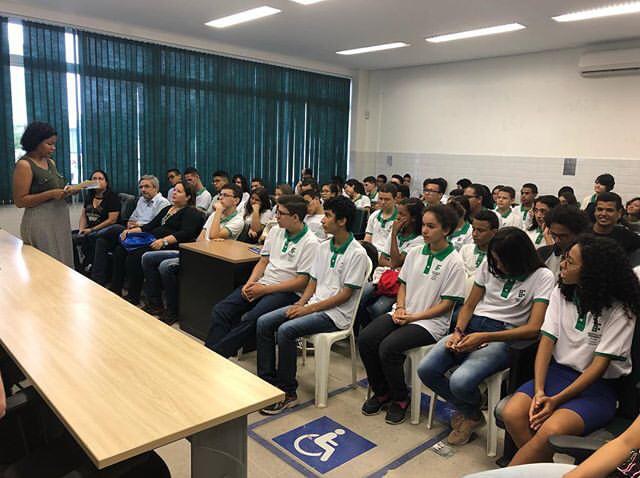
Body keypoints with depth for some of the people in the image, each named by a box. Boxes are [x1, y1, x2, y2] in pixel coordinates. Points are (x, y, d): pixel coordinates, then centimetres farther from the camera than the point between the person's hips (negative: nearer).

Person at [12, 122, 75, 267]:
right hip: (41, 222, -7)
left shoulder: (51, 162, 11)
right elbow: (20, 201, -13)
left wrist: (64, 192, 2)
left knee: (63, 265, 10)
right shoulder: (24, 165, -10)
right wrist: (51, 194, -20)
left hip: (60, 220, 7)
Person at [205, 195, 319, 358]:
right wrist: (250, 283, -3)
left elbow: (302, 281, -13)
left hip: (288, 291, -7)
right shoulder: (275, 231, 12)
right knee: (220, 310, -12)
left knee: (251, 319, -32)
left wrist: (265, 290, -15)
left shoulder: (310, 243, -10)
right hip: (262, 284, 7)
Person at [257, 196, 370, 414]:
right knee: (264, 322, -8)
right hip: (313, 305, 8)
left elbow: (345, 294, -15)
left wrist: (309, 308, -16)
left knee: (285, 330, -27)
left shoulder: (357, 254, -12)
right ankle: (267, 381, 1)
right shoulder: (323, 247, 11)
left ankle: (288, 393, -11)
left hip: (336, 313, -8)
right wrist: (300, 304, -4)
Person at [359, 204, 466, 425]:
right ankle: (381, 392, 6)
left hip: (431, 322, -6)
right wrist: (400, 307, -4)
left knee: (388, 347, -28)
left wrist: (414, 317, -15)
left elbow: (447, 303, -9)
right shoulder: (414, 253, 9)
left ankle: (400, 399, 0)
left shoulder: (454, 262, -8)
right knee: (365, 339, -16)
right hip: (403, 314, 6)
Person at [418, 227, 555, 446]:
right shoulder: (489, 265, 10)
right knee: (426, 370, -16)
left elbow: (533, 329, -14)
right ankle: (469, 412, 13)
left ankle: (471, 412, 12)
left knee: (460, 382, -29)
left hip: (504, 336, -5)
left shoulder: (543, 277, -5)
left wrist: (484, 338, -23)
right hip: (472, 327, 5)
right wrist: (458, 332, -6)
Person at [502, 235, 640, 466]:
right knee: (512, 414, -24)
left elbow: (600, 365, -13)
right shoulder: (561, 292, 4)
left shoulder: (620, 310, -10)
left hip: (596, 386, -4)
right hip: (557, 372, 4)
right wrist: (539, 391, -14)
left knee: (551, 431, -32)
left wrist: (556, 400, -18)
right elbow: (547, 341, -2)